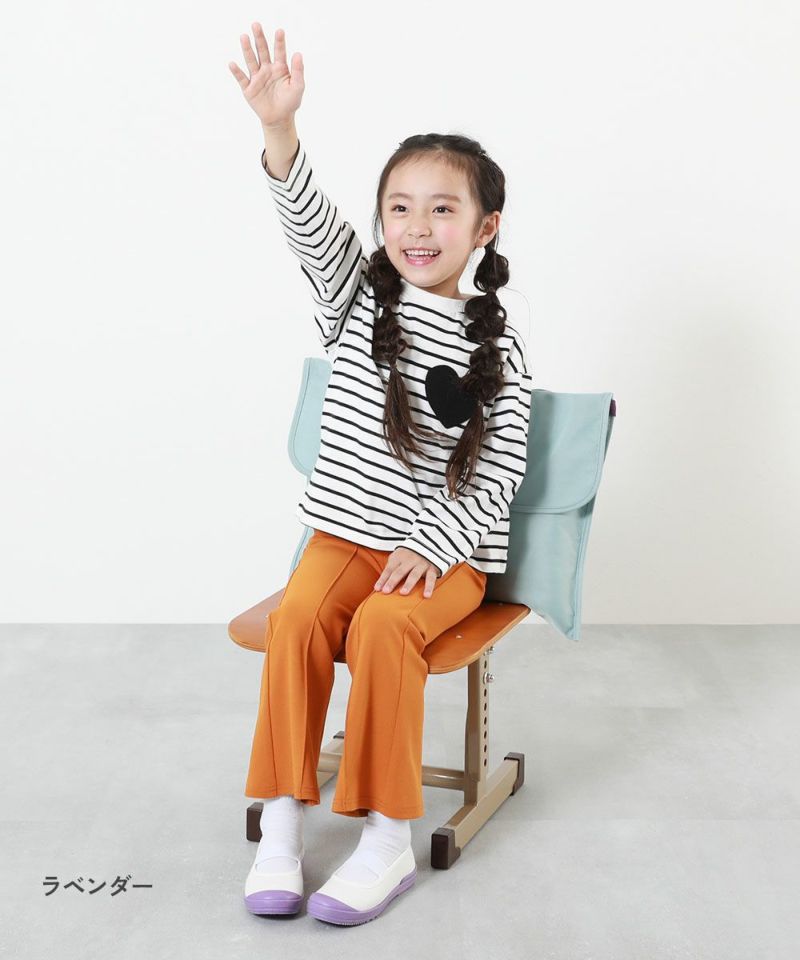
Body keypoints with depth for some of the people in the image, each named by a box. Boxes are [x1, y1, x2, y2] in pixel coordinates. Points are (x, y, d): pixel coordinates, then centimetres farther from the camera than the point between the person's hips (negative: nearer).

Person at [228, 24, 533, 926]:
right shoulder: (357, 295, 4)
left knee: (382, 624, -30)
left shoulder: (497, 344, -2)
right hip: (345, 531, 2)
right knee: (298, 617, -27)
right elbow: (311, 223, -15)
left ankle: (389, 839, -19)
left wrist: (432, 544, -18)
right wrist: (280, 129, -33)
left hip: (447, 547, -2)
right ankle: (282, 822, -18)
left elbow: (500, 470, -5)